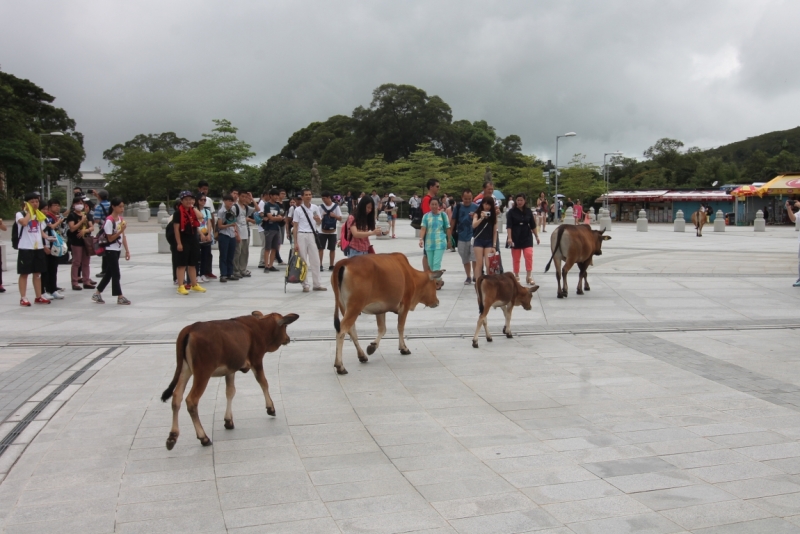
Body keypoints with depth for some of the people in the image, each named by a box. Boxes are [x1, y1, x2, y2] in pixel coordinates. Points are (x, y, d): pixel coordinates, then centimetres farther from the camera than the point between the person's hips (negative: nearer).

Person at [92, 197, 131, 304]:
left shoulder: (121, 218, 8)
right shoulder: (109, 221, -17)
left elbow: (123, 236, 11)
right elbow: (110, 239, -16)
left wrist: (127, 250, 8)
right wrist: (120, 231, -26)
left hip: (117, 250, 8)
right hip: (111, 250, -8)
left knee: (109, 272, 13)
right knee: (115, 274, -4)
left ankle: (97, 293, 23)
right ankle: (120, 297, 1)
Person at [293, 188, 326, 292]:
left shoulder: (315, 208, 4)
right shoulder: (298, 210, -4)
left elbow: (319, 222, 17)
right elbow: (295, 227, -2)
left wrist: (318, 219, -8)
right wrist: (295, 242, -7)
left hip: (312, 235, 3)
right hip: (301, 236, -3)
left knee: (315, 260, 4)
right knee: (303, 261, 2)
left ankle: (317, 284, 11)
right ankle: (305, 285, 7)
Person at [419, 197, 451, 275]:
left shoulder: (443, 215, 0)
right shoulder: (426, 216, 3)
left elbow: (448, 228, 6)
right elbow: (423, 228, -6)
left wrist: (448, 241, 10)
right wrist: (421, 239, -20)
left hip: (440, 243, -3)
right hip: (429, 243, 3)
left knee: (436, 264, -11)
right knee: (430, 264, 10)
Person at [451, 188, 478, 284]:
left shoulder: (476, 207, -3)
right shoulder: (458, 207, -1)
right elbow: (453, 221, 6)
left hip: (473, 237, -2)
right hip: (461, 238, 2)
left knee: (475, 259, -9)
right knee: (465, 260, 12)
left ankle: (475, 277, -4)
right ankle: (468, 277, 25)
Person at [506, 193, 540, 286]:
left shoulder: (528, 211, 5)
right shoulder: (511, 212, -3)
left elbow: (533, 225, 11)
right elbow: (509, 226, -10)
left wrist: (537, 237, 12)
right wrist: (509, 238, -20)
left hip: (527, 237, 1)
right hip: (516, 238, -1)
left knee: (529, 256, -11)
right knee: (516, 258, 5)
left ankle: (529, 276, -6)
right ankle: (516, 276, 18)